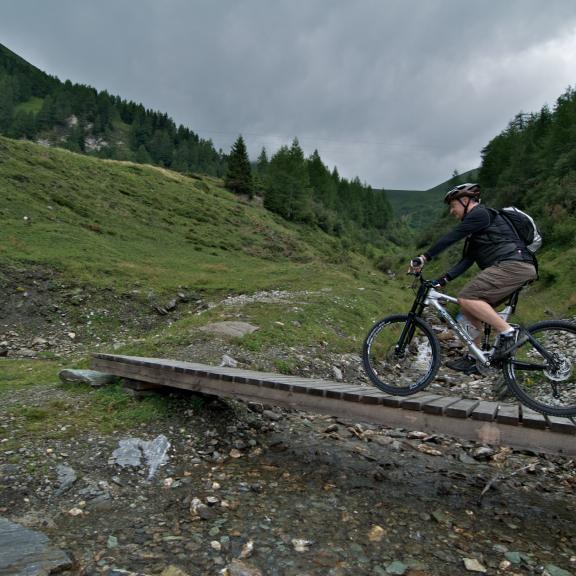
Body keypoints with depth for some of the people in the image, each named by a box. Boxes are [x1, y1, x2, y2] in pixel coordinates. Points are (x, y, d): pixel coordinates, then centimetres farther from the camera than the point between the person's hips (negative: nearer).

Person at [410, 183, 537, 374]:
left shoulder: (480, 213, -4)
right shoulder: (476, 226, 25)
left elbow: (451, 237, -15)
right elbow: (467, 260, 17)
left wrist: (424, 258, -16)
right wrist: (443, 279, 7)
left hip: (513, 264, -10)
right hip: (513, 267, 10)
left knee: (467, 298, -21)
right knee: (469, 306, 9)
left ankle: (509, 333, -16)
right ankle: (475, 358, 14)